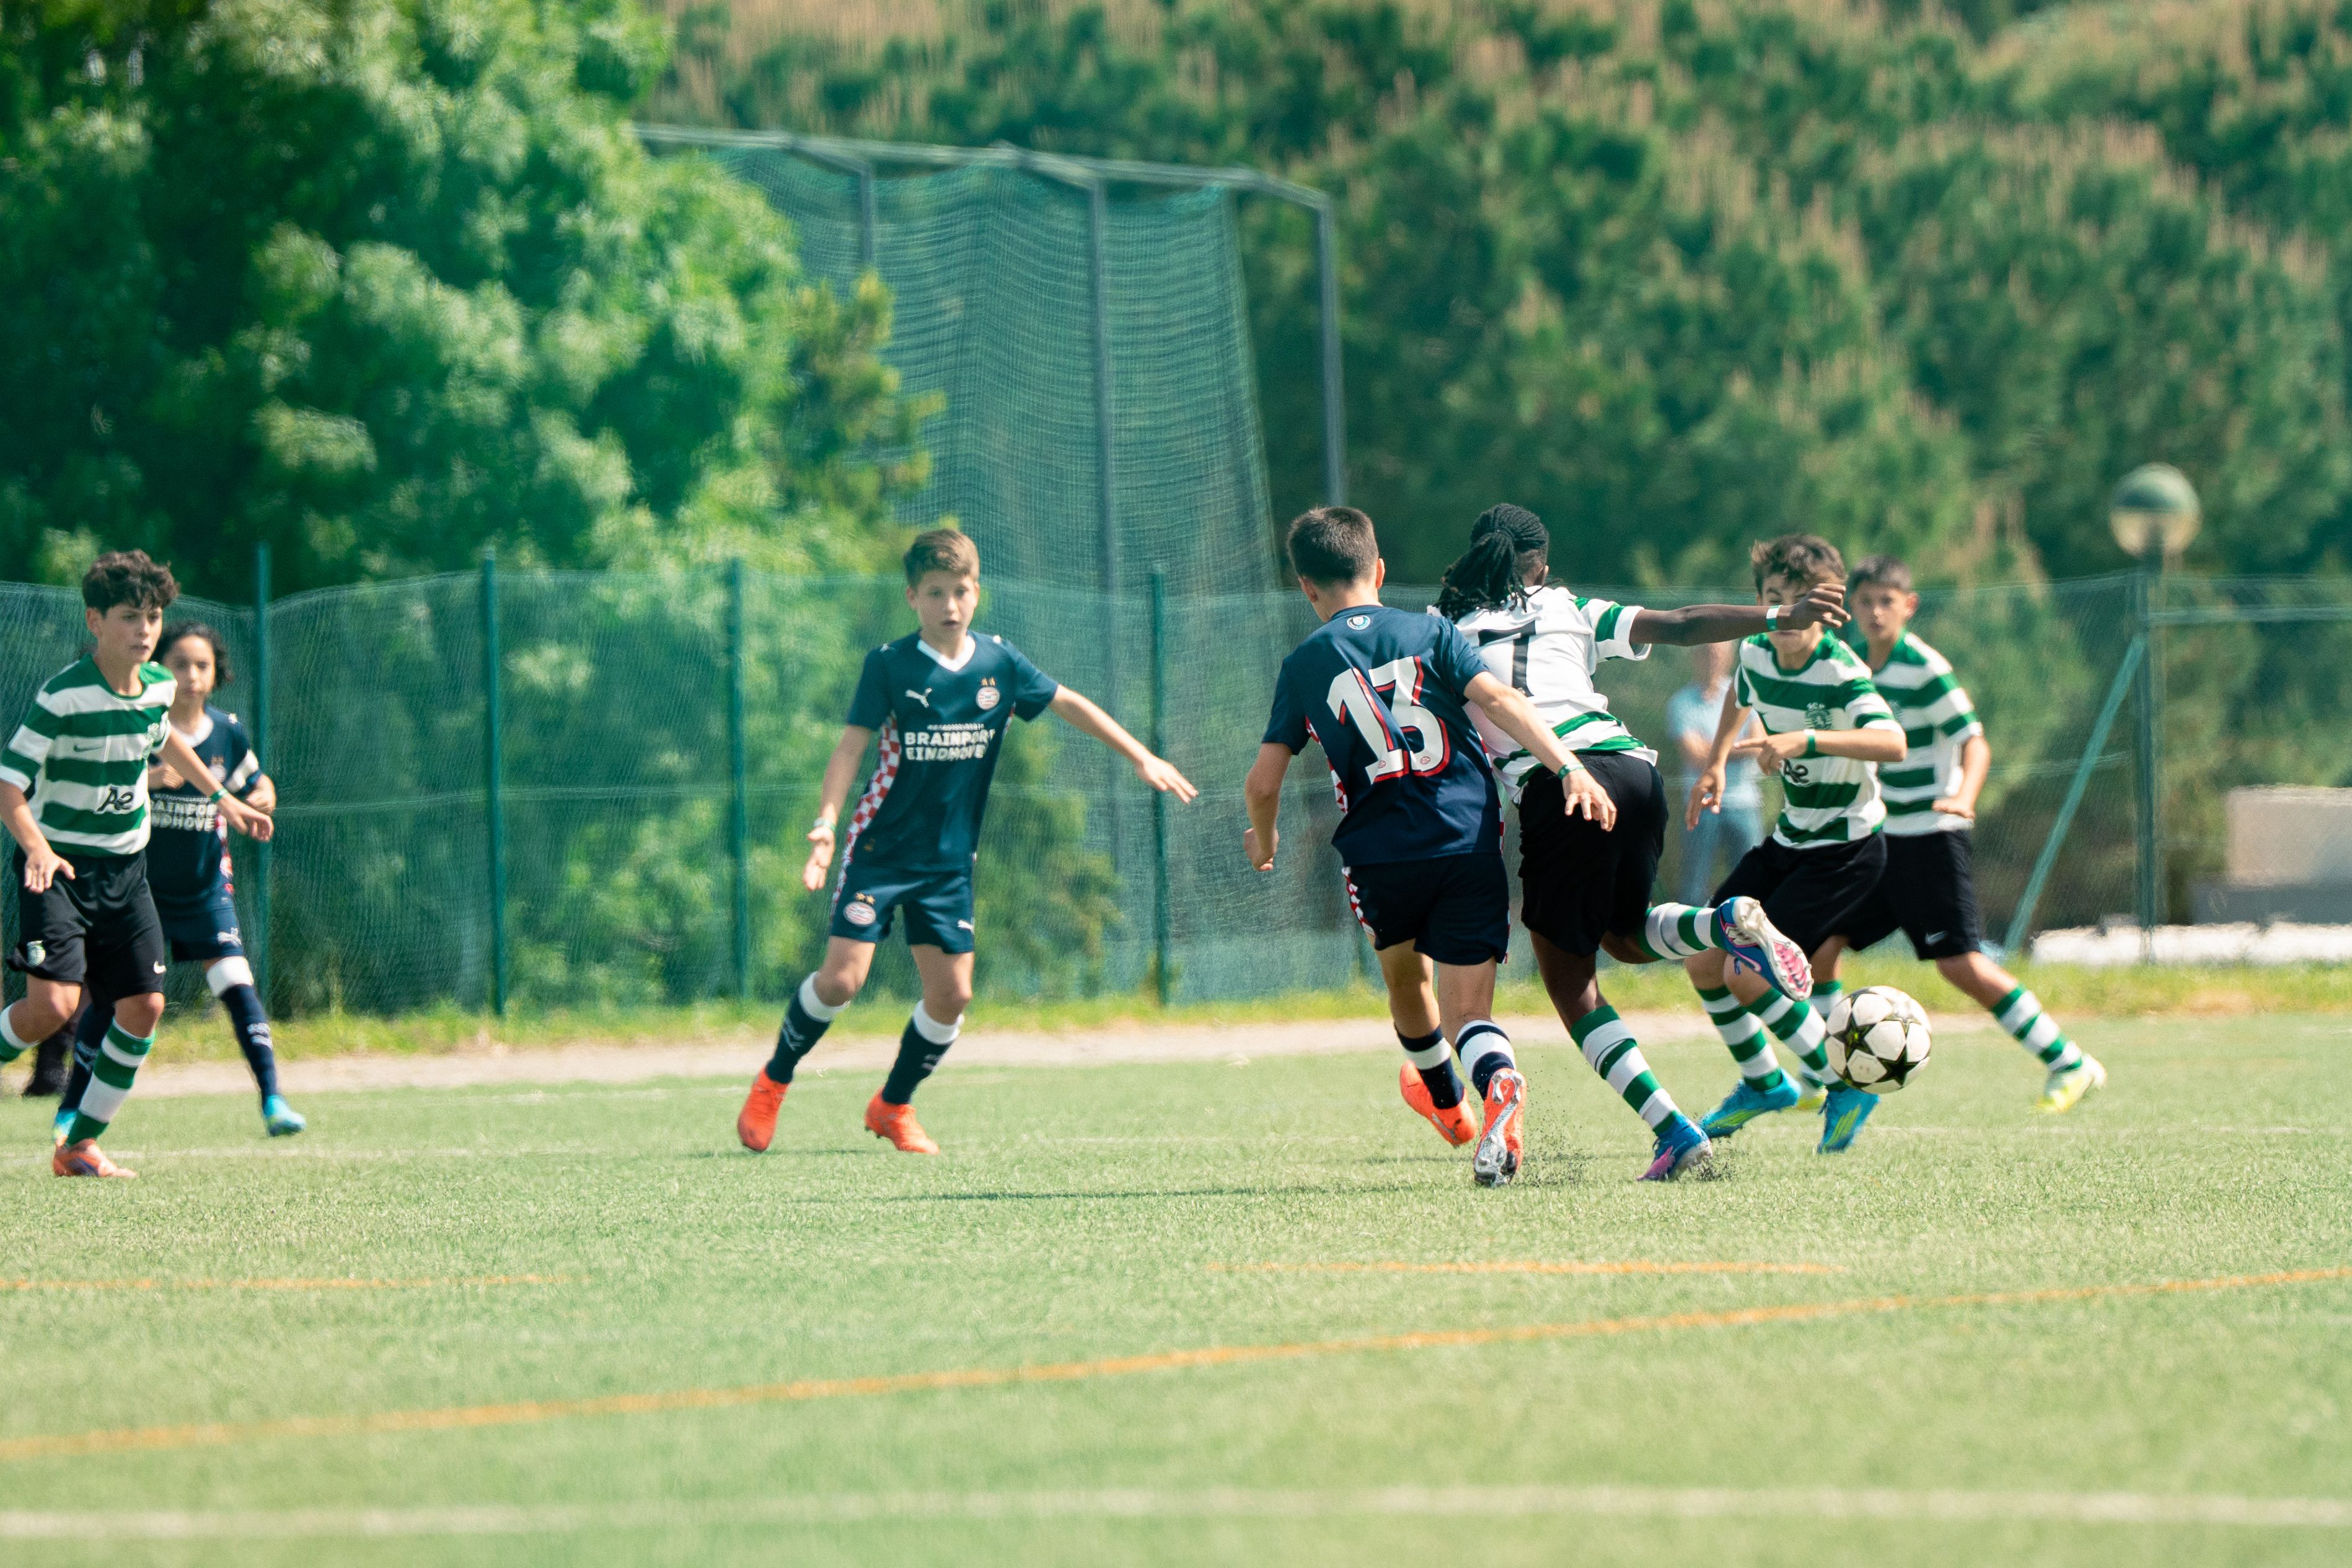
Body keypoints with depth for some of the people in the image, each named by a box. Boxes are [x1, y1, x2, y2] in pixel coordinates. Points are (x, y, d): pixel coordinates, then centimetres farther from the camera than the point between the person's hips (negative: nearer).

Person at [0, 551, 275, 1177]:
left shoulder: (158, 686, 1)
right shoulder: (62, 697, -20)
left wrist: (221, 797, 28)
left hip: (125, 870, 6)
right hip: (60, 868, -6)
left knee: (144, 1006, -2)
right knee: (53, 1003, -23)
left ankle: (80, 1143, 11)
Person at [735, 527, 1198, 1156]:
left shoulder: (998, 662, 2)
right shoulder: (888, 665, -9)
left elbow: (1070, 705, 13)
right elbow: (852, 747, -12)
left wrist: (1141, 757, 11)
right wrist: (825, 825, -24)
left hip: (949, 861, 4)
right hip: (880, 850, -4)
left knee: (952, 994, -2)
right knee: (841, 980, -13)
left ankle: (894, 1105, 20)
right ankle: (773, 1082, 10)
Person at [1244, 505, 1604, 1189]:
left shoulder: (1304, 665, 7)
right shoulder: (1431, 633, 7)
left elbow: (1263, 783, 8)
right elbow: (1498, 700, -10)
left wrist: (1263, 842, 28)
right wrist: (1568, 766, -16)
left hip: (1380, 854, 0)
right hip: (1470, 840, 0)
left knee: (1403, 973, 29)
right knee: (1468, 1009, -1)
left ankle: (1444, 1099, 48)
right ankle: (1499, 1082, -33)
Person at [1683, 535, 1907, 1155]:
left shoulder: (1841, 674, -24)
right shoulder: (1757, 653, -2)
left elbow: (1893, 743, -42)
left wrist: (1806, 739, -53)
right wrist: (1715, 763, 17)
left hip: (1845, 851, -8)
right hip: (1790, 840, 8)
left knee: (1748, 977, -16)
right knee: (1704, 962, 7)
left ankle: (1846, 1085, 2)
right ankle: (1763, 1084, 30)